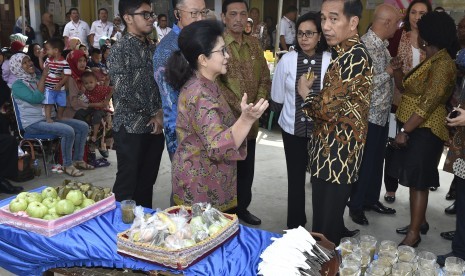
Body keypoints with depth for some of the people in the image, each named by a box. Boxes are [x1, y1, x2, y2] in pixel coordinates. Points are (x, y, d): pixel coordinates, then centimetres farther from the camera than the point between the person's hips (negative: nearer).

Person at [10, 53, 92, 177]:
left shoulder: (37, 79, 15)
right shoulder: (18, 85, -7)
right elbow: (36, 98, -24)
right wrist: (43, 76, -18)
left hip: (48, 118, 8)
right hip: (33, 123, -8)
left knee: (83, 126, -3)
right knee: (68, 131, -30)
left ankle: (78, 160, 7)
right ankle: (67, 165, -15)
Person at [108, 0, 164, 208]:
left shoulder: (153, 49, 12)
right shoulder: (119, 50, -8)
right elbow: (124, 92, -16)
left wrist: (160, 114, -1)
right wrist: (154, 113, -9)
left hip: (154, 127, 6)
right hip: (130, 128, -6)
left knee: (147, 182, 14)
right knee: (127, 184, 3)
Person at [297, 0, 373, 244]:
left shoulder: (353, 57, -19)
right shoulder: (345, 53, 12)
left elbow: (326, 107, -23)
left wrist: (306, 93, -5)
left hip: (335, 153, -10)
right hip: (333, 149, 10)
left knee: (325, 225, 4)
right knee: (328, 217, 22)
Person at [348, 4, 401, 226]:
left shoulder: (383, 44, 8)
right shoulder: (366, 46, -21)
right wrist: (388, 72, -18)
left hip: (382, 114, 9)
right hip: (369, 116, -9)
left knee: (376, 161, 19)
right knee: (364, 163, 4)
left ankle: (371, 200, 34)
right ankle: (356, 206, 20)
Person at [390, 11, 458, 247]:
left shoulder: (442, 64, -17)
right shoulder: (430, 60, 15)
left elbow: (428, 104, -23)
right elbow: (406, 88, 20)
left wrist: (404, 131, -21)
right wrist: (398, 72, 1)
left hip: (425, 130, -10)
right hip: (415, 128, 10)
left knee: (418, 182, -4)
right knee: (415, 180, 16)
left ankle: (414, 234, 4)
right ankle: (419, 221, 30)